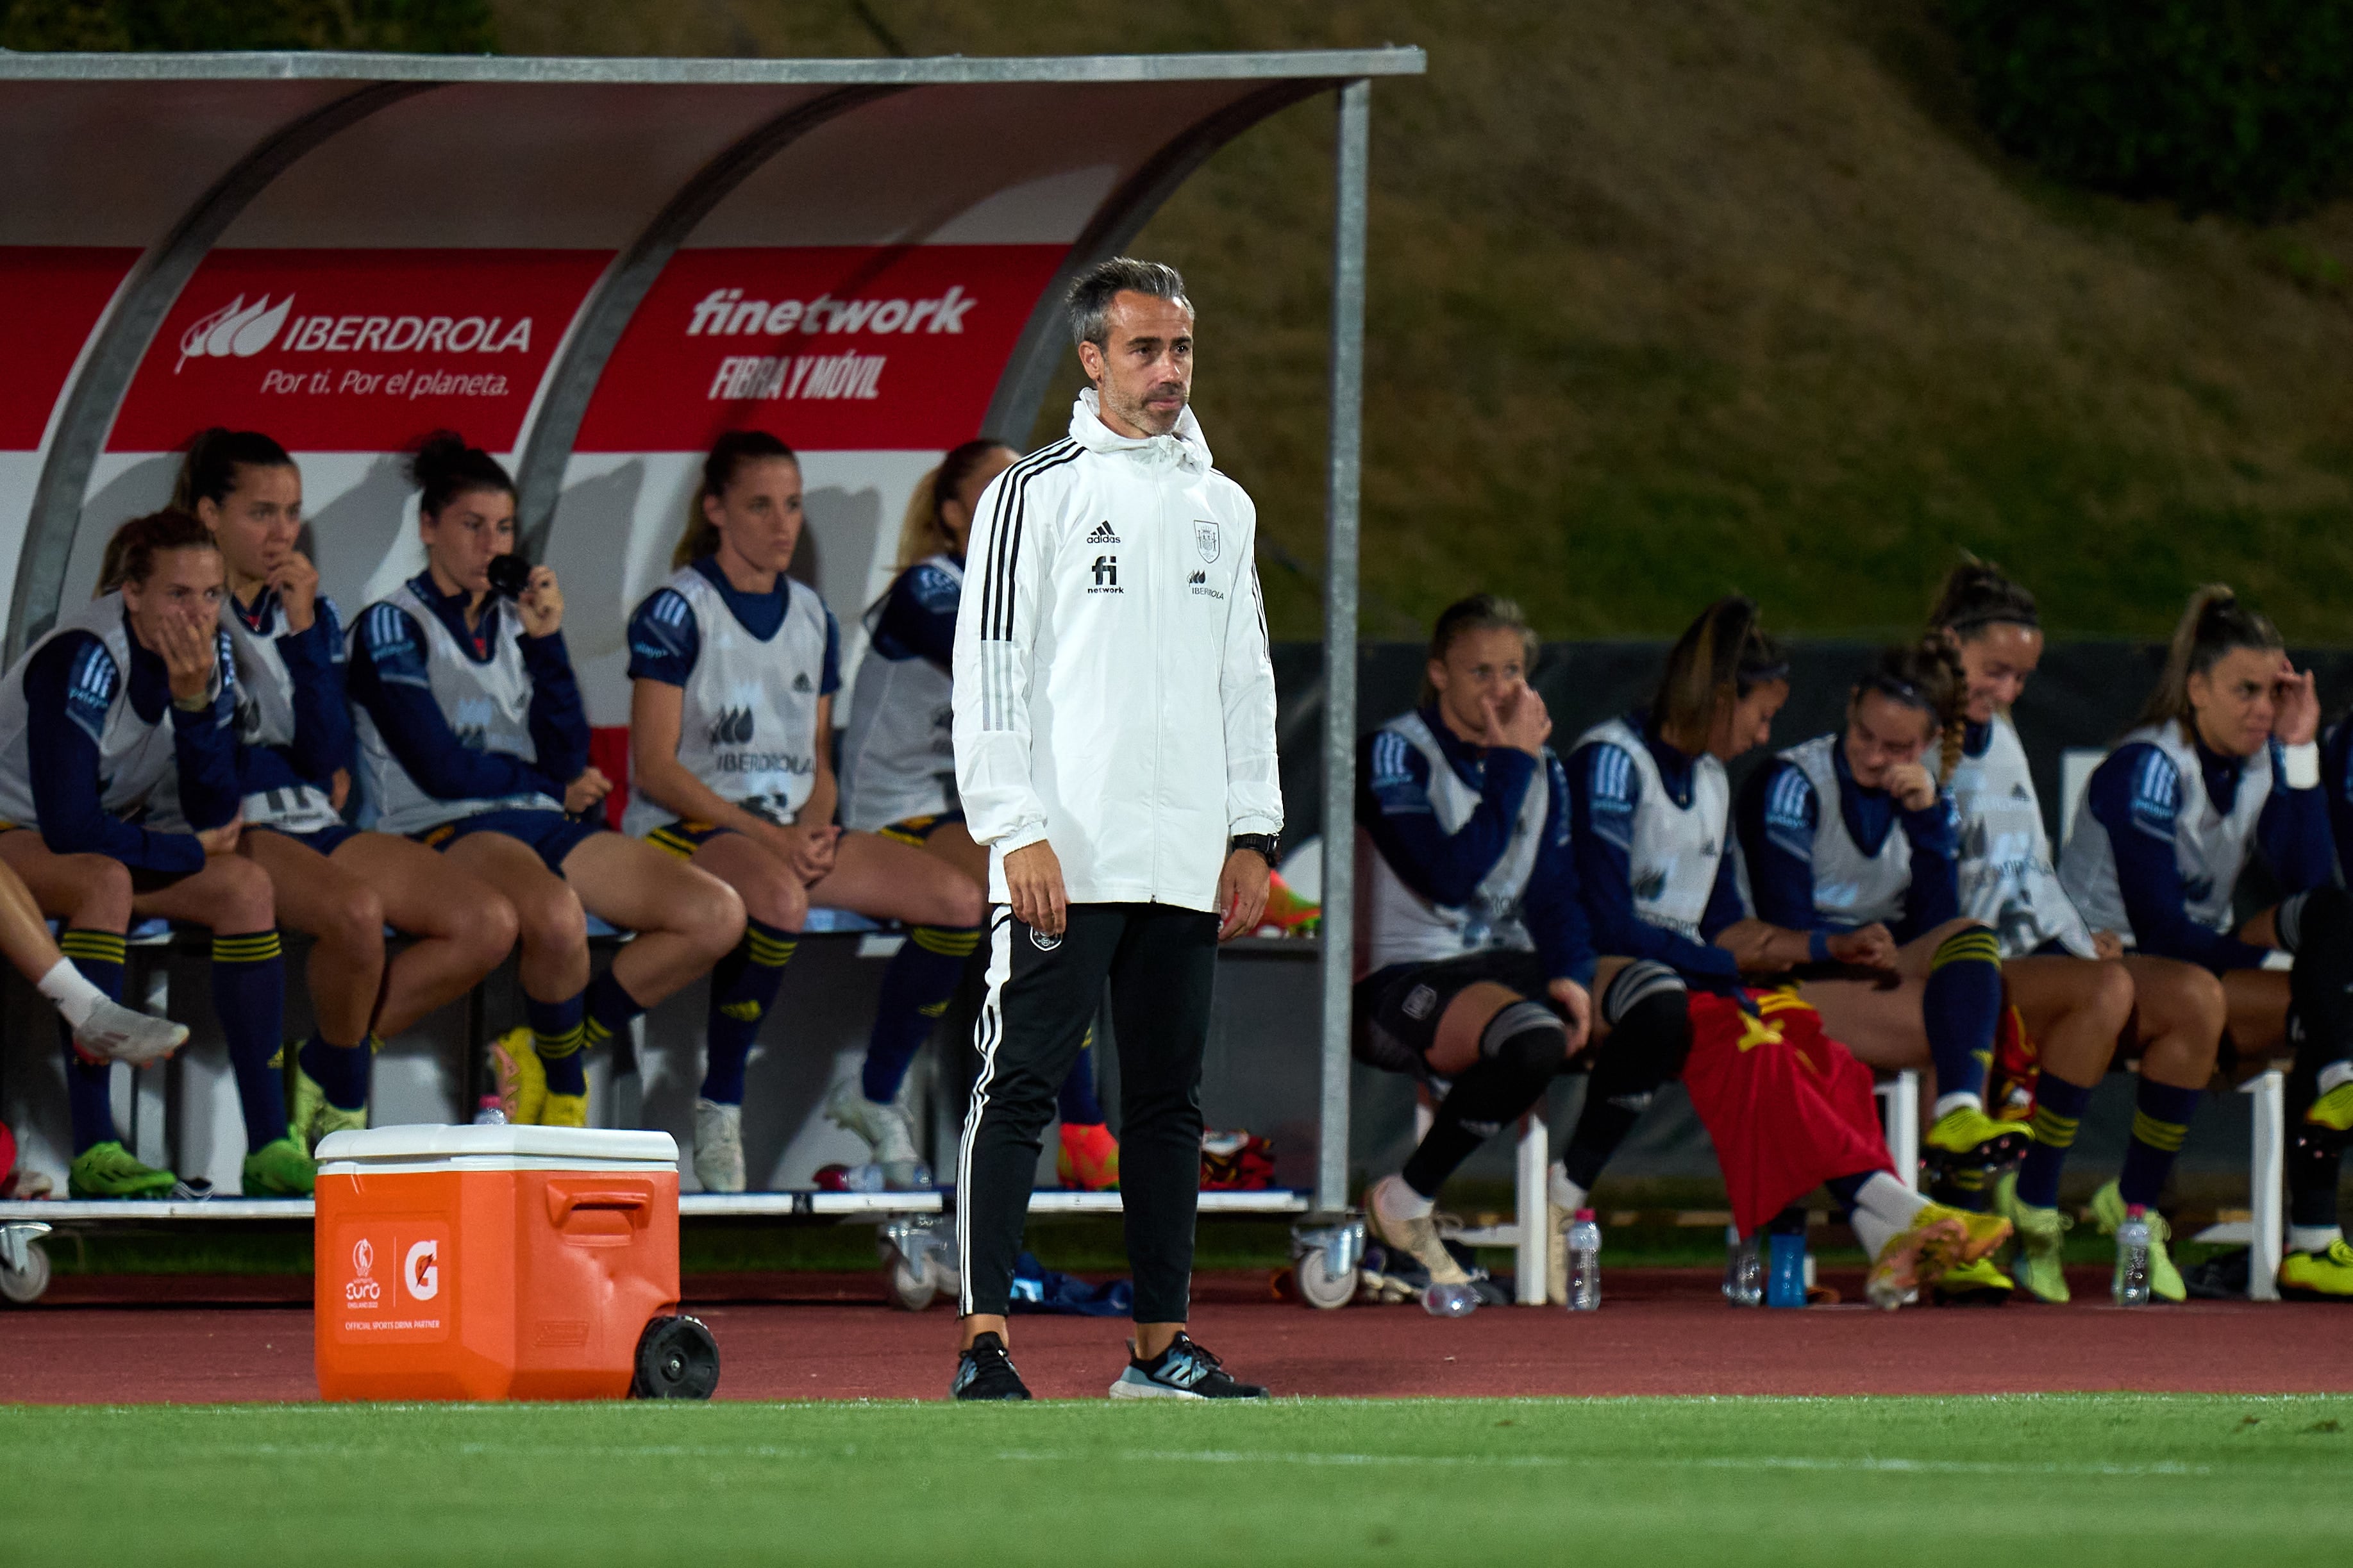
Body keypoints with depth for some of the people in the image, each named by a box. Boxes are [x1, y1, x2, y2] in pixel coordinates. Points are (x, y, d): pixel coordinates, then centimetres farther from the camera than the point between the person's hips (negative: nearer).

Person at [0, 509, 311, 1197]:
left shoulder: (210, 654, -7)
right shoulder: (83, 661, -29)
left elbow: (216, 814, -11)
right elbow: (67, 826, -32)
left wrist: (195, 699, -26)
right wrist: (190, 852, -18)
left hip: (113, 840, 7)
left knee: (246, 887, -13)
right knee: (107, 882, -36)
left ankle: (268, 1146, -15)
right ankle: (93, 1151, -38)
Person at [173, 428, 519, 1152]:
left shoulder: (311, 611, 15)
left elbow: (328, 757, 2)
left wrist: (303, 627, -4)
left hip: (312, 824, 7)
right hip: (231, 833, -7)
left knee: (489, 925, -13)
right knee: (354, 909, -38)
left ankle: (326, 1068, -3)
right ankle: (343, 1106, -14)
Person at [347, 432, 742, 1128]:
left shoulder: (515, 621, 17)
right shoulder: (392, 627, -1)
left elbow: (570, 758, 7)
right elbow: (442, 770, -9)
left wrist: (546, 640, -2)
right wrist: (556, 788, 4)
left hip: (544, 828, 7)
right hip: (444, 834, -7)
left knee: (718, 915, -12)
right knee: (555, 913, -41)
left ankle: (544, 1053, -6)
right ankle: (566, 1094, -17)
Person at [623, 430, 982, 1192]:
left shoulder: (812, 617, 15)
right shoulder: (677, 611, -6)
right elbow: (655, 768, -11)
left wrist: (813, 829, -5)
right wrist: (765, 836, -18)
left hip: (791, 827, 7)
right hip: (688, 828, -7)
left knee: (958, 903, -12)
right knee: (779, 900, -41)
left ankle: (876, 1094, 4)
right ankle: (719, 1104, -23)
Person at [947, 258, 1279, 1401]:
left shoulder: (1222, 508, 16)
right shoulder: (1035, 492, -1)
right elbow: (990, 669, -6)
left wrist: (1251, 834, 12)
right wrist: (1017, 828, -14)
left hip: (1185, 866, 6)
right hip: (1063, 858, -6)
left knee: (1169, 1098, 8)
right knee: (1018, 1086, -9)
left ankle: (1160, 1347, 13)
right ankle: (984, 1342, -11)